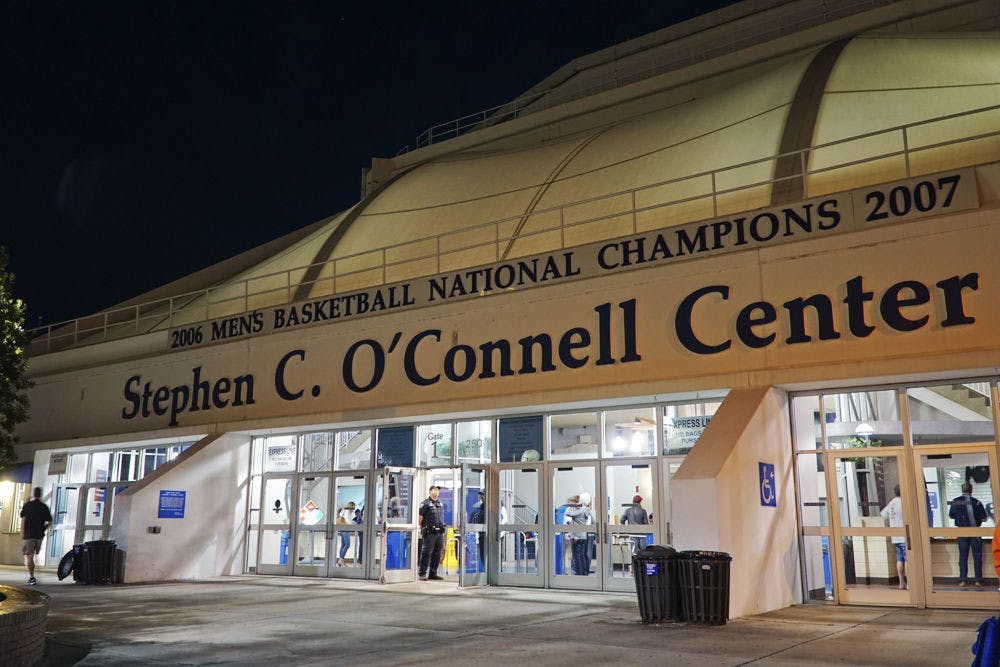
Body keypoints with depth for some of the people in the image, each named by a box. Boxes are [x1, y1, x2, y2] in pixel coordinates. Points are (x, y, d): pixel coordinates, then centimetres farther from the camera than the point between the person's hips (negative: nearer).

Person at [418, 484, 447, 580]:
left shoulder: (440, 504, 17)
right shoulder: (425, 503, -4)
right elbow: (420, 519, -6)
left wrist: (443, 529, 16)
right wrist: (423, 529, -5)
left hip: (440, 533, 7)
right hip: (430, 533, -7)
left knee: (437, 555, 9)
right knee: (426, 554, -5)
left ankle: (433, 573, 17)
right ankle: (422, 574, 0)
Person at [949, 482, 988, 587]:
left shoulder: (955, 502, -4)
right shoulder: (976, 502, -11)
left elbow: (951, 516, 7)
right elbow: (984, 518, -9)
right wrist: (976, 518, 11)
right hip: (975, 532, -2)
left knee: (963, 556, 8)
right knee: (977, 556, 7)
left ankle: (963, 580, 6)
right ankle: (978, 580, 7)